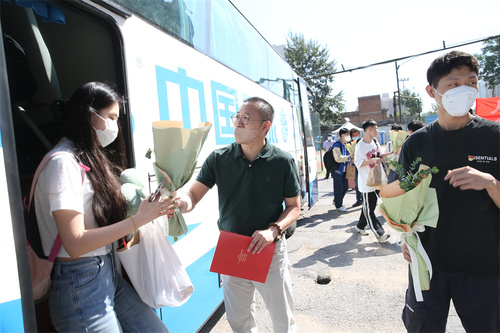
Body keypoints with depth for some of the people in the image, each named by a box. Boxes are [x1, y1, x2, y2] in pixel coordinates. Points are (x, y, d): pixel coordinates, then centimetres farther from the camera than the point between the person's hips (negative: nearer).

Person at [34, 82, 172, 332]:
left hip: (108, 273, 8)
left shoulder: (92, 158, 11)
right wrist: (139, 220, -20)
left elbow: (101, 216, 7)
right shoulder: (63, 163, -17)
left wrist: (150, 209, -4)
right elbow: (75, 244, -21)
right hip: (80, 285, -8)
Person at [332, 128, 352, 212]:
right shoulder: (337, 145, -16)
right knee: (339, 189, 0)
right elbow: (338, 158, -24)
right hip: (337, 170, -9)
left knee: (345, 187, 15)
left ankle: (337, 201, 33)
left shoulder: (345, 145, 12)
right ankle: (338, 205, 13)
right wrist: (349, 157, -21)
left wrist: (350, 159, 6)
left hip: (344, 170, 9)